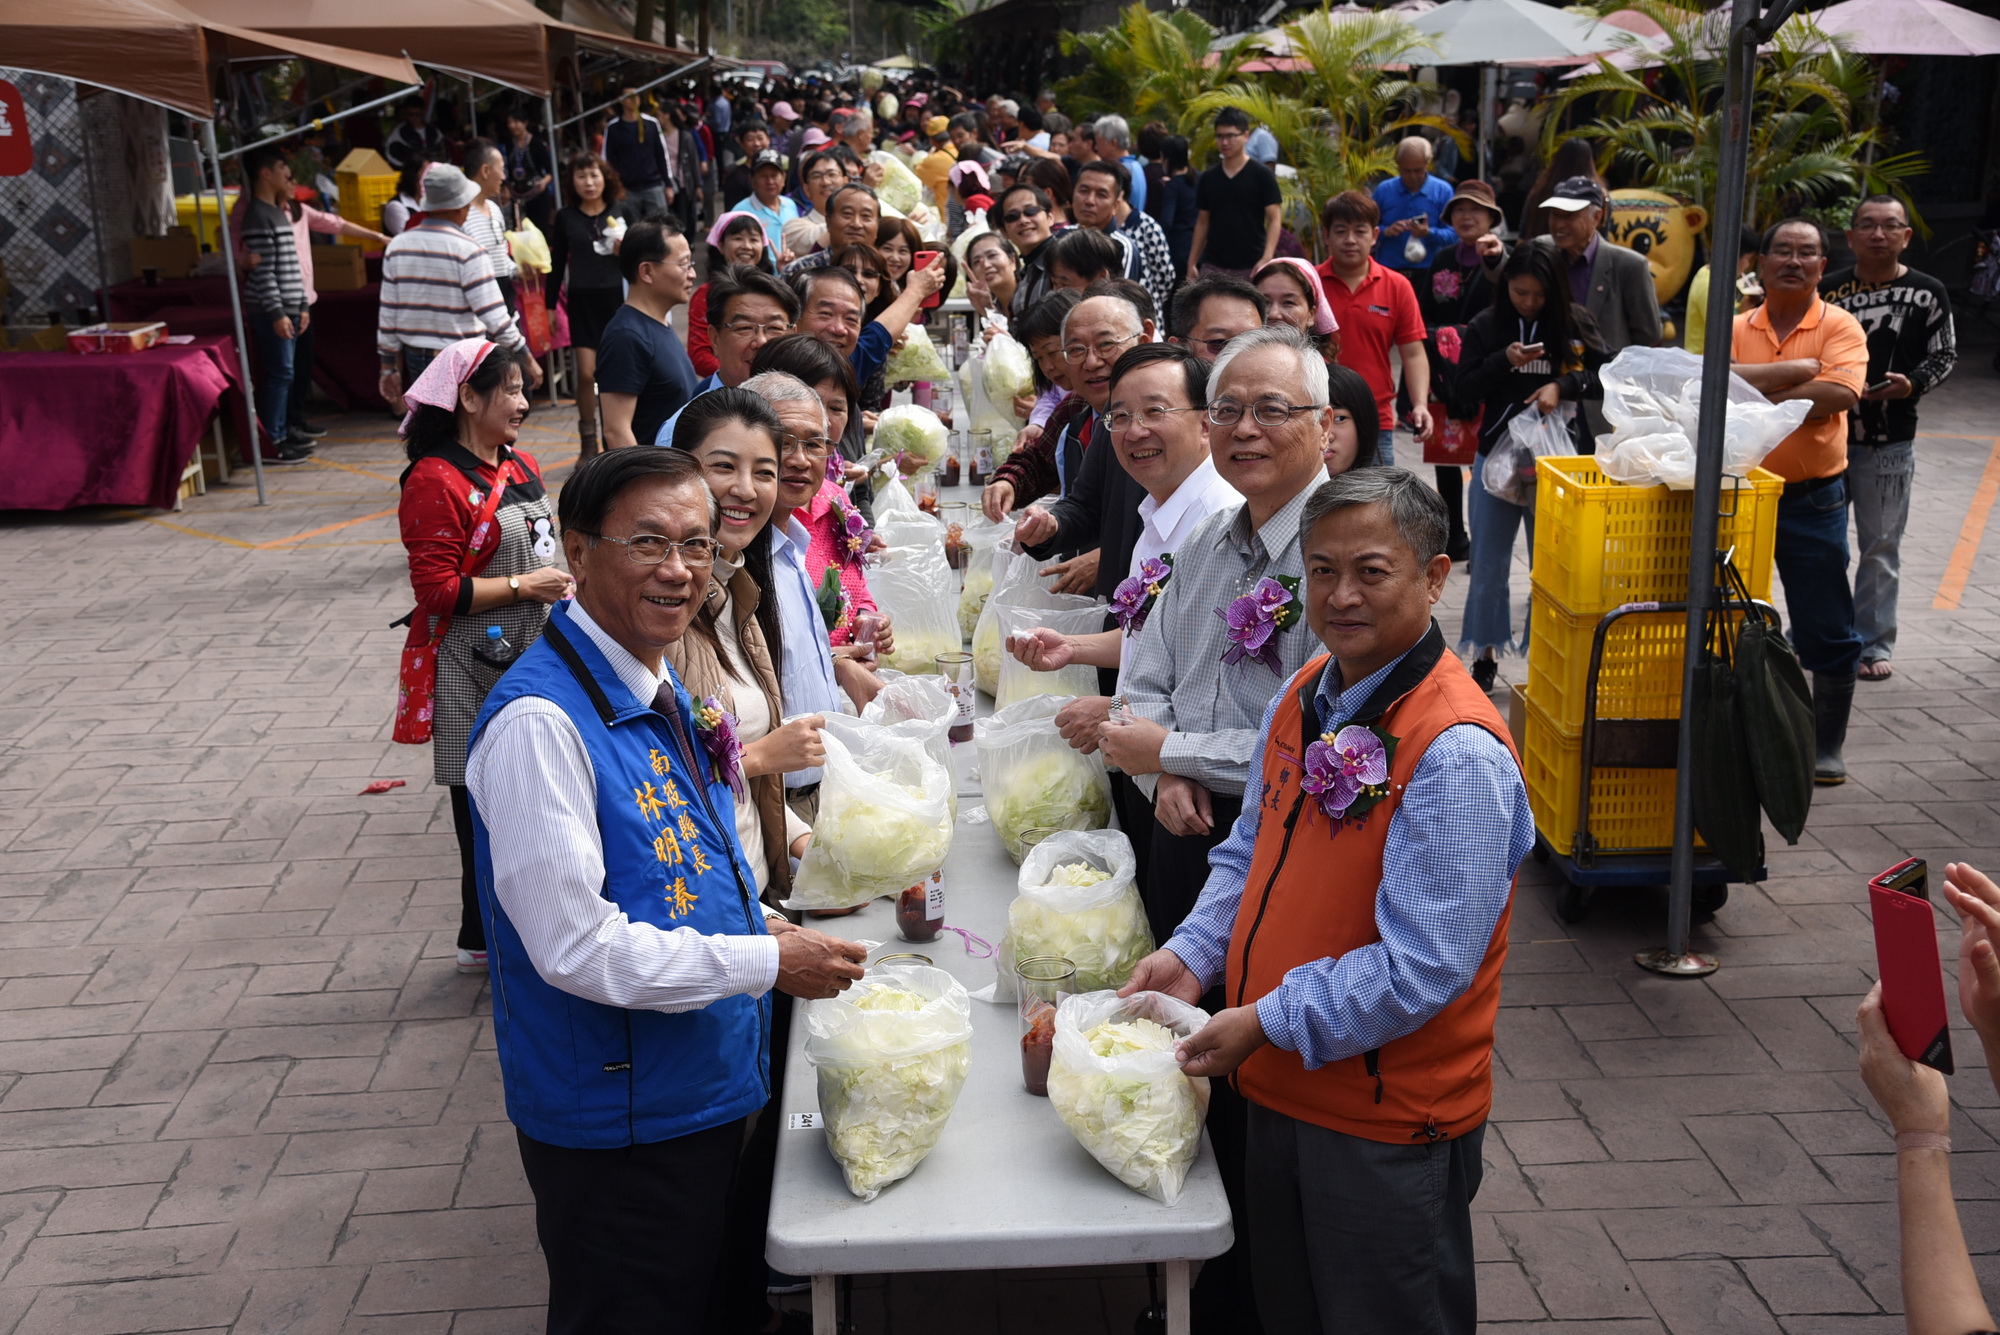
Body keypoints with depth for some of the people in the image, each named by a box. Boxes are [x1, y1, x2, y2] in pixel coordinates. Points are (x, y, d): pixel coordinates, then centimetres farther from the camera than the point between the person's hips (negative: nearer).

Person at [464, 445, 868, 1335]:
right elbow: (577, 947, -27)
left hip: (704, 1087, 9)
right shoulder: (540, 720, -25)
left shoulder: (657, 689, 5)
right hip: (618, 1119, -9)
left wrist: (757, 920, 2)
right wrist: (768, 962, -21)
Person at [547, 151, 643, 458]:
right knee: (586, 373, -5)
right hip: (582, 300, 0)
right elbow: (557, 263, 12)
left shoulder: (625, 210, 3)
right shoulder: (566, 217, 6)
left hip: (619, 297, 0)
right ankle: (588, 441, 8)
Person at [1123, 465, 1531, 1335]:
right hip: (1280, 1086, 7)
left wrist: (1268, 1023, -22)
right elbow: (1250, 854, 13)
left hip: (1389, 1123, -7)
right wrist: (1191, 954, -2)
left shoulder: (1458, 755, -25)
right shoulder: (1300, 698, 1)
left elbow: (1420, 968, -26)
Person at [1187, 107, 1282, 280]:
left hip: (1251, 267, -3)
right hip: (1213, 266, 3)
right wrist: (1192, 263, 9)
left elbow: (1274, 220, -7)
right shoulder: (1208, 178, 9)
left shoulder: (1262, 175, -3)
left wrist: (1267, 258, -21)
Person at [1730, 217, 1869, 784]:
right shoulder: (1736, 328, 6)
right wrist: (1797, 370, -18)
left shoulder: (1840, 328, -2)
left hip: (1813, 499, -2)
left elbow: (1839, 395, -19)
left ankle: (1826, 747, 19)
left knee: (1828, 633, 3)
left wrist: (1755, 393, -17)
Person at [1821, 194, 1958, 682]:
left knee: (1880, 549, 6)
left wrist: (1912, 384, -15)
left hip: (1889, 445, -1)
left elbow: (1945, 355, 3)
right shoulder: (1827, 290, 3)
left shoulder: (1927, 294, 0)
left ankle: (1874, 644, 16)